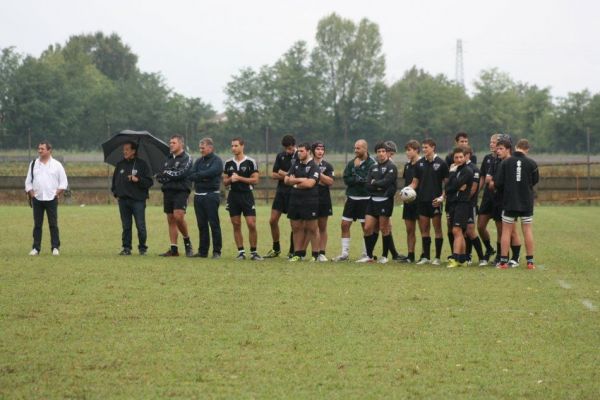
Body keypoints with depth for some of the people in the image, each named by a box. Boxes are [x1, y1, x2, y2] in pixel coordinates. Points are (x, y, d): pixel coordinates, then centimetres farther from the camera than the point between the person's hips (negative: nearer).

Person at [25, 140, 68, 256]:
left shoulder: (56, 165, 4)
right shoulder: (33, 164, 10)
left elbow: (63, 182, 5)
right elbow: (28, 182, 13)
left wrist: (57, 193, -4)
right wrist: (31, 193, 1)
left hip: (51, 199, -2)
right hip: (37, 199, 2)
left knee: (53, 224, -3)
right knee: (37, 224, 3)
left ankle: (55, 247, 2)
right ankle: (36, 248, 7)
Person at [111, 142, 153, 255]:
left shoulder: (141, 164, 1)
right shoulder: (120, 165, 14)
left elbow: (149, 182, -1)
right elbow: (114, 180, 23)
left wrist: (138, 180, -14)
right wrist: (115, 191, 8)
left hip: (138, 200, -4)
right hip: (123, 199, 4)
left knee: (140, 226, -3)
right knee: (126, 226, 6)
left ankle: (142, 247, 8)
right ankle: (126, 248, 11)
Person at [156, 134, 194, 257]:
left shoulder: (186, 158, 0)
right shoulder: (168, 159, 19)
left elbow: (180, 173, -14)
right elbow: (159, 176, 14)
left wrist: (167, 173, -2)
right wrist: (170, 177, -6)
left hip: (181, 191, -6)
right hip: (168, 191, 6)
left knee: (178, 216, -21)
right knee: (171, 220, 4)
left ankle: (187, 241, 0)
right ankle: (173, 249, 5)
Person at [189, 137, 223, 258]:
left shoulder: (217, 161, -2)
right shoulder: (198, 161, 17)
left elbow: (211, 172, -20)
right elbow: (191, 176, 5)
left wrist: (198, 175, -6)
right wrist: (203, 177, -11)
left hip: (211, 195, -6)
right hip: (198, 196, 6)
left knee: (214, 224, -5)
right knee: (202, 225, 9)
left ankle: (217, 251, -2)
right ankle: (203, 251, 14)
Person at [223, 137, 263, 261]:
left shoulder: (250, 162, -2)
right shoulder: (228, 163, 9)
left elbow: (255, 180, -6)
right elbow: (225, 181, 12)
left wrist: (240, 178, -14)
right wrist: (230, 179, -9)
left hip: (246, 195, -4)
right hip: (233, 195, 4)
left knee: (252, 224, -9)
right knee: (236, 225, 3)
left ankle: (253, 252, 0)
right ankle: (241, 252, 9)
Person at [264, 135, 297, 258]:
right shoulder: (280, 156, 7)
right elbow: (273, 175, 7)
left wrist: (283, 174, -9)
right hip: (281, 191, 5)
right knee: (273, 220, 4)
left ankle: (292, 251, 10)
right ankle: (276, 249, 18)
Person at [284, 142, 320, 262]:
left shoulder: (313, 167, -6)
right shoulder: (296, 165, 14)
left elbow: (310, 183, -18)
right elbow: (287, 180, 7)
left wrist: (295, 182, -6)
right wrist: (301, 180, -8)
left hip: (309, 201, -6)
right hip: (295, 201, 6)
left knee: (311, 229, -3)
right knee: (296, 228, 7)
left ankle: (315, 255, 2)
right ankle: (298, 254, 13)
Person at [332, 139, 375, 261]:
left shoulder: (371, 163, -7)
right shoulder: (351, 163, 9)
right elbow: (346, 179, -2)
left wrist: (355, 178, -12)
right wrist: (360, 180, -13)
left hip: (365, 199, -5)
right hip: (351, 198, 6)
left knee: (366, 227, 1)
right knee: (345, 225, 4)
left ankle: (366, 254, 9)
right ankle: (345, 253, 11)